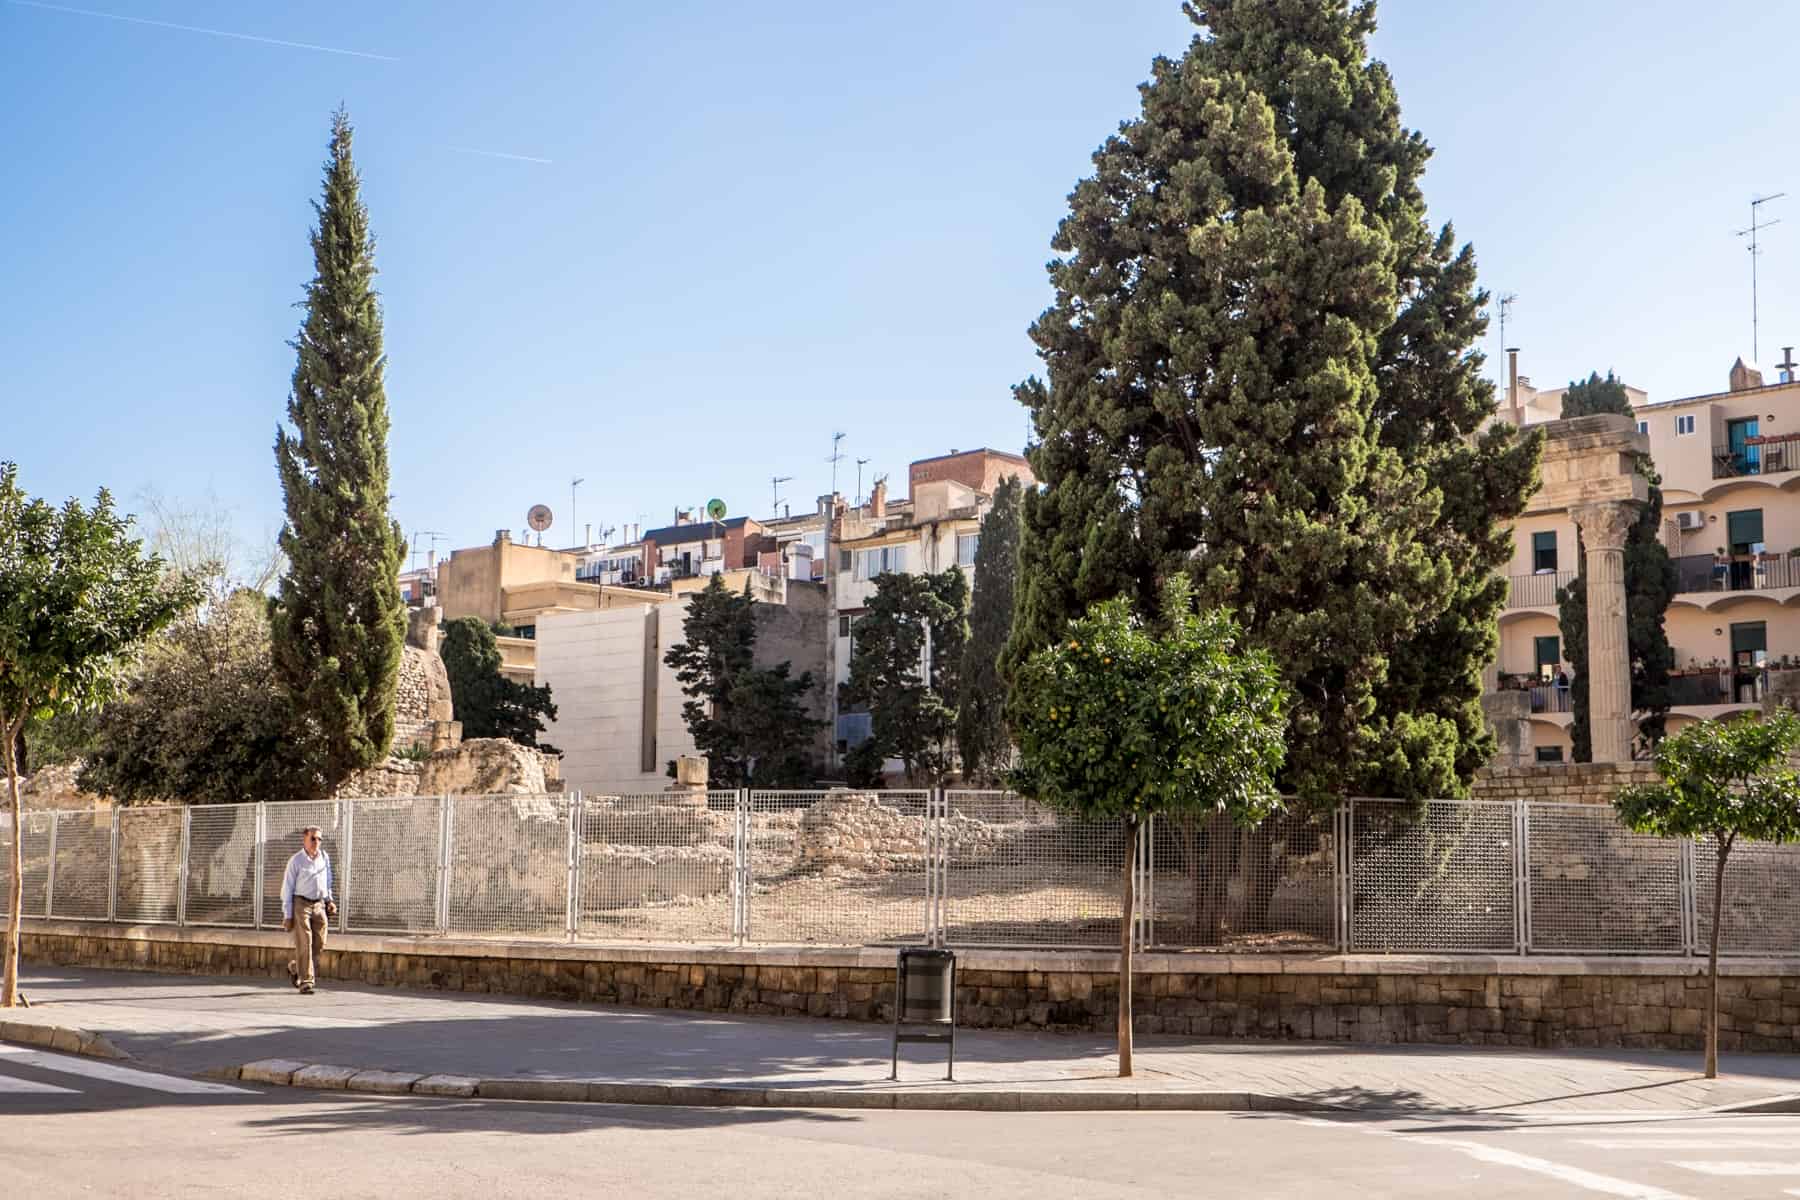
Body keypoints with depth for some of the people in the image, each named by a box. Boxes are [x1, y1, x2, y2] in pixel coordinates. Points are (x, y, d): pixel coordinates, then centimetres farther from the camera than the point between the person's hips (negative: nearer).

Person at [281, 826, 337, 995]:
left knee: (319, 945, 4)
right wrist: (287, 914, -6)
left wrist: (330, 900, 12)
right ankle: (305, 981, -4)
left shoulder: (325, 858, 9)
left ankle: (294, 967, 28)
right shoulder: (296, 860, -5)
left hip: (320, 905, 5)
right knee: (304, 944, -8)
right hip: (301, 904, -5)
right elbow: (287, 888, -3)